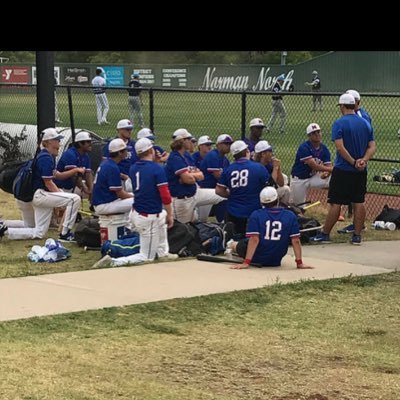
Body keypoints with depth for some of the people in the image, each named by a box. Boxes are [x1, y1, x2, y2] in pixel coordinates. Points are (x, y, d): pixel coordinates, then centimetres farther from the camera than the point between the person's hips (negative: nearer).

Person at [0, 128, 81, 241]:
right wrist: (61, 195, -13)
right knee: (75, 199, -19)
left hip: (39, 197, 10)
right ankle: (65, 234, -13)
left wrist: (75, 170, 11)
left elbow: (57, 175, 22)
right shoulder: (46, 158, -15)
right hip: (41, 194, -10)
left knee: (39, 234, 13)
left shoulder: (49, 156, 16)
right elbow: (48, 183, -17)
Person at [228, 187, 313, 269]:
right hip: (276, 262, 2)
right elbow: (296, 241, -10)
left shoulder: (256, 215, -13)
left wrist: (246, 263, -21)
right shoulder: (291, 216, -8)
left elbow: (254, 239, -20)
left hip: (257, 259, -2)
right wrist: (299, 263, -6)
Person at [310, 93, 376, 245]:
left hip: (342, 169, -5)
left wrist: (353, 162, -15)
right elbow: (372, 147, 2)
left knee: (335, 203, -1)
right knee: (359, 202, 7)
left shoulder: (339, 123, -10)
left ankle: (325, 234, 5)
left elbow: (340, 147, -19)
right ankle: (357, 236, 9)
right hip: (361, 172, 5)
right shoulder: (365, 123, 7)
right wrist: (363, 160, -10)